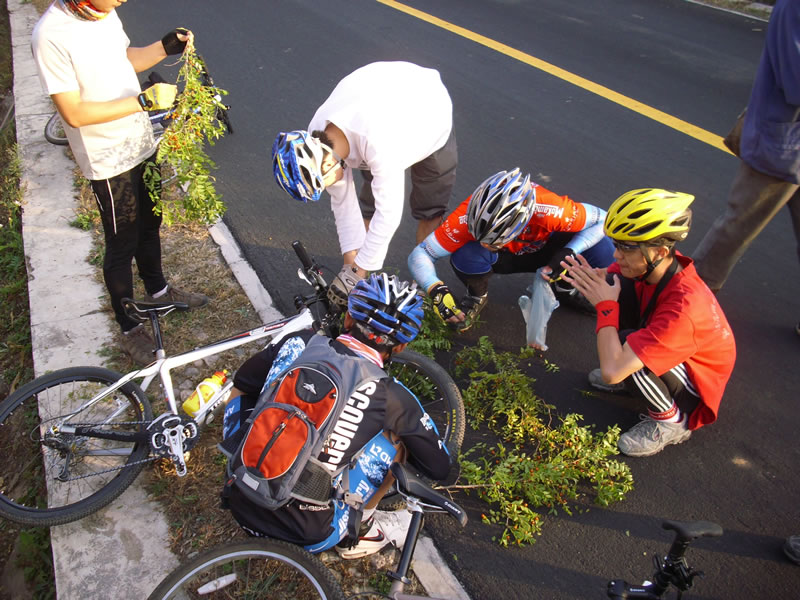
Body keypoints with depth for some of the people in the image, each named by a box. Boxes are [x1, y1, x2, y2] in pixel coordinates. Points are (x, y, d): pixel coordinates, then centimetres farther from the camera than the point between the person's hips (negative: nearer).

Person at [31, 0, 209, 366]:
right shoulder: (51, 35, -24)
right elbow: (74, 113, -25)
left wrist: (165, 47, -2)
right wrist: (144, 100, -26)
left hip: (141, 144, 8)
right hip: (108, 161, -7)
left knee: (149, 226, 24)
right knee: (122, 246, 6)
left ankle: (158, 290, 49)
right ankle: (130, 329, 25)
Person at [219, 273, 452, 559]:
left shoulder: (299, 343, -4)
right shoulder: (392, 396, -12)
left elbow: (241, 384, 15)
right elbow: (439, 468, 3)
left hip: (239, 506, 4)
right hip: (309, 535, -3)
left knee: (240, 393, 20)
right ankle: (360, 529, 18)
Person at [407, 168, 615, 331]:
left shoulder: (548, 209, -38)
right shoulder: (468, 215, -37)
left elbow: (602, 219, -22)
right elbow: (420, 255, -30)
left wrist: (568, 253, -36)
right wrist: (437, 290, -46)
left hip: (543, 251, 0)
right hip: (503, 258, 0)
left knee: (602, 251, -27)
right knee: (465, 255, -37)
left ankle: (566, 288, 7)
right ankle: (477, 295, 0)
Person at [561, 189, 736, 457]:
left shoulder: (683, 307, -39)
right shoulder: (657, 264, -19)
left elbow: (611, 372, -43)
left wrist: (605, 305, -31)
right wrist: (593, 279, -28)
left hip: (695, 386, -7)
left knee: (625, 343, -35)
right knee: (617, 285, -14)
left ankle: (671, 421, -8)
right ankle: (632, 372, 10)